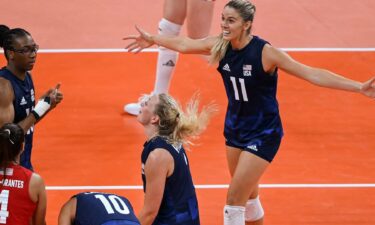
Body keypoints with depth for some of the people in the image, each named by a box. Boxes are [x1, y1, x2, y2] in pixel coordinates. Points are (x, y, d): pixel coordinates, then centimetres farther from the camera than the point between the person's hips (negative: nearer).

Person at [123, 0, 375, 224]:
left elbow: (312, 74, -27)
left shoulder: (265, 52, -25)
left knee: (235, 197, -9)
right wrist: (152, 39, 26)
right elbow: (184, 44, 11)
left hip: (263, 133, -6)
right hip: (236, 127, 6)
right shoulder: (220, 46, -9)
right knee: (248, 194, 19)